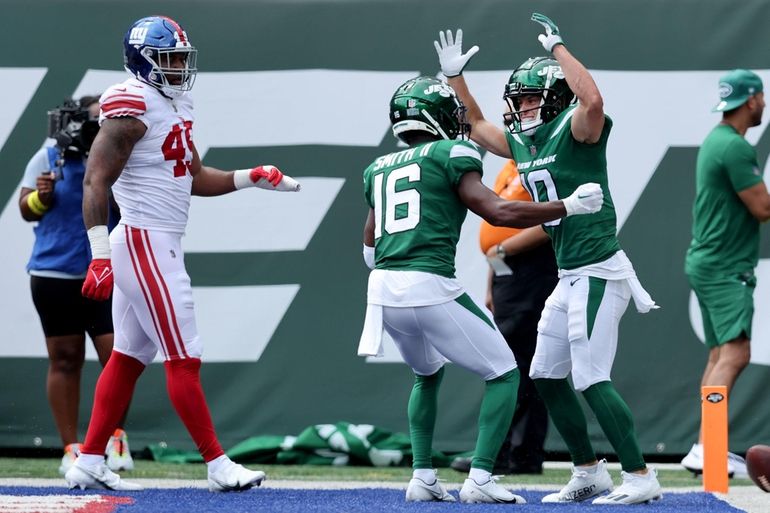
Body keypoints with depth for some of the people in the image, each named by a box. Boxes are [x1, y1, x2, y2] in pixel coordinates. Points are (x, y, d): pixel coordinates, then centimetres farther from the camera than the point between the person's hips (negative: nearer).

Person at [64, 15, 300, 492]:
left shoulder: (176, 105, 14)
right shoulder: (133, 107, -15)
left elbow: (195, 178, 22)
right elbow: (96, 181, -19)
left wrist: (251, 178, 10)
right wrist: (100, 255, -25)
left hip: (160, 245, 10)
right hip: (146, 243, -10)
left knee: (129, 357, 12)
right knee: (184, 359, -6)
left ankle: (89, 463, 16)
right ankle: (218, 466, -2)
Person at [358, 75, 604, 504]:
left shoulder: (379, 170, 19)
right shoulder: (451, 156, 0)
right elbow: (498, 212, -9)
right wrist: (569, 207, -2)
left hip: (384, 290, 7)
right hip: (431, 287, -7)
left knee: (429, 374, 32)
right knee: (504, 375, 9)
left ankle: (423, 476, 22)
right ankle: (480, 479, -2)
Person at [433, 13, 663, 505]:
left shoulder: (574, 131, -12)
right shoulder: (522, 143, 12)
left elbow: (593, 100, -35)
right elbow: (477, 127, 31)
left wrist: (557, 47, -25)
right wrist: (456, 76, 22)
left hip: (598, 272, -9)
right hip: (570, 277, 9)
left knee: (592, 378, -11)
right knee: (547, 376, 13)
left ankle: (641, 478, -6)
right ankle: (590, 473, 24)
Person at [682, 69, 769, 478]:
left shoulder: (715, 141, 16)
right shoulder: (735, 148, -16)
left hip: (706, 263, 11)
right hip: (726, 268, -11)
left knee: (720, 355, 12)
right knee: (735, 354, -18)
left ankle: (711, 449, 12)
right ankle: (705, 448, -28)